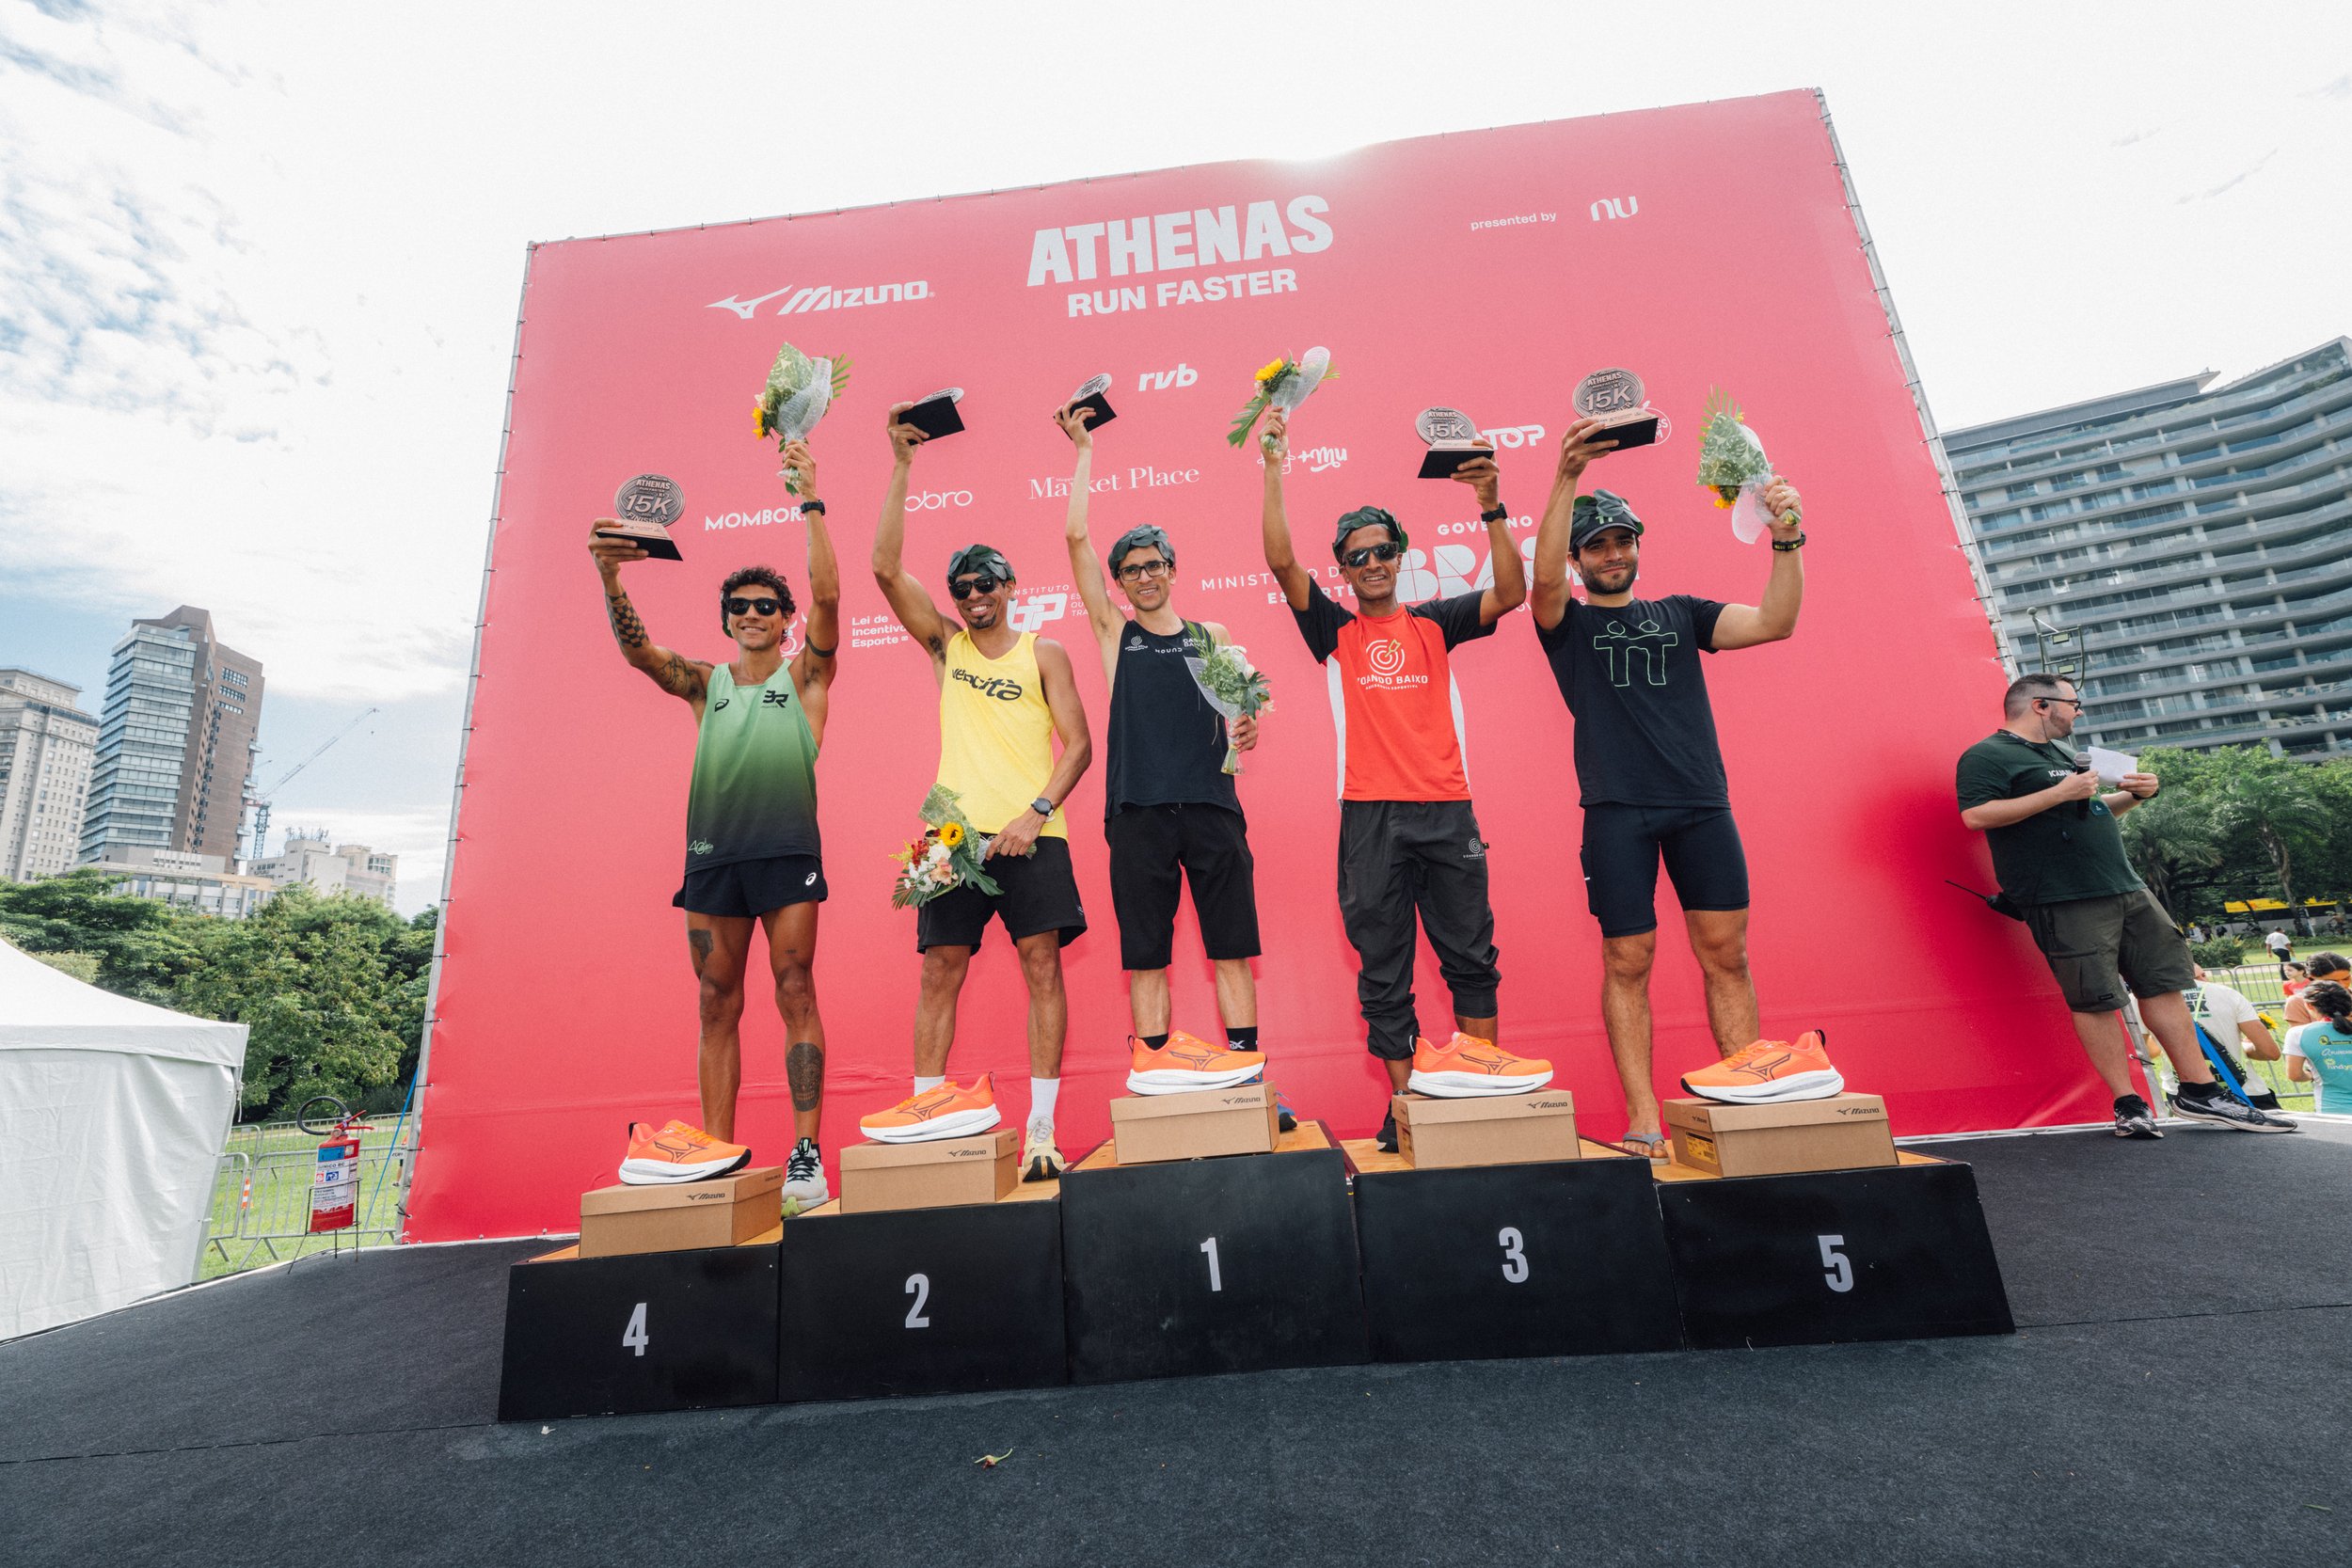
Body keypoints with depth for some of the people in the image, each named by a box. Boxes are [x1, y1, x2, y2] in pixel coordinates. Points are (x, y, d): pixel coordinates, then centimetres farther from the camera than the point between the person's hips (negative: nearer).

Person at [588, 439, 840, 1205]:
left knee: (795, 994, -4)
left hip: (787, 849, -3)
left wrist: (810, 501, -7)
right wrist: (609, 575, -14)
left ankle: (806, 1156, -2)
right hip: (712, 853, 4)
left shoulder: (805, 675, 10)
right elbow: (636, 647, 3)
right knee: (717, 1007, 5)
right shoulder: (705, 683, 18)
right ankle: (719, 1157, 12)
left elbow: (827, 594, -3)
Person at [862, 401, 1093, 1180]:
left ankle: (1041, 1127, 0)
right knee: (939, 971, 3)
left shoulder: (1043, 654, 9)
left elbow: (1078, 744, 1)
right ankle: (930, 1108, 12)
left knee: (1042, 964, -5)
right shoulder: (946, 645, 15)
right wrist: (902, 466, 4)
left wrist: (1035, 812, -13)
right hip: (957, 832, 3)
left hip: (1030, 834, -2)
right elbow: (886, 567, 7)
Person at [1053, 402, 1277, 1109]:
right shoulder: (1114, 633, 11)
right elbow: (1076, 536, 6)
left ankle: (1244, 1057, 10)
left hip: (1211, 801, 1)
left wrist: (1247, 726, -12)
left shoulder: (1212, 636, 15)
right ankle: (1155, 1060, 13)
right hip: (1138, 807, 0)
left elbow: (1243, 704, 12)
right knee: (1144, 949, 4)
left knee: (1231, 940, 2)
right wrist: (1084, 448, 10)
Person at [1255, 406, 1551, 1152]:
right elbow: (1281, 562, -3)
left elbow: (1510, 593, 0)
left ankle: (1482, 1073, 23)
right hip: (1371, 816, -1)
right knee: (1382, 969, 3)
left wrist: (1492, 508, -8)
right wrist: (1275, 469, -6)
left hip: (1447, 810, 1)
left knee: (1470, 953, 7)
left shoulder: (1433, 624, 12)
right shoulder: (1336, 631, 8)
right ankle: (1408, 1100, 14)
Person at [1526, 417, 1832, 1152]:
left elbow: (1774, 622, 7)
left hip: (1702, 803, 3)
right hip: (1617, 810, -3)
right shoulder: (1567, 623, 10)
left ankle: (1754, 1098, 12)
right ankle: (1644, 1122, 4)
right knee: (1627, 963, -2)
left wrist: (1786, 538, -5)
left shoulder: (1680, 613, 19)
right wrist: (1567, 477, -19)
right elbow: (1543, 576, -11)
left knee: (1726, 954, 3)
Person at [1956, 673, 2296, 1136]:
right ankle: (2128, 1104, 3)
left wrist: (2134, 794, 13)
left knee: (2164, 983, 11)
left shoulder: (2060, 753, 23)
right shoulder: (1987, 756, -8)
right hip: (2066, 902, -9)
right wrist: (2060, 792, -20)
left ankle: (2199, 1091, 20)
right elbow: (1976, 815, -23)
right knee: (2096, 999, -6)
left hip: (2125, 888, 9)